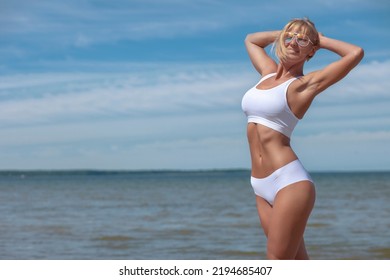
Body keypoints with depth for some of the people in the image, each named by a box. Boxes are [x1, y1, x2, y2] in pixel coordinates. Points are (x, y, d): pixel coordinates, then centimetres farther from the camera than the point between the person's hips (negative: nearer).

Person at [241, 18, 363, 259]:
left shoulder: (304, 84, -3)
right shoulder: (268, 73, 16)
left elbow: (356, 54, -13)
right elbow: (251, 40, 35)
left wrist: (321, 41, 2)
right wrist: (285, 33, 22)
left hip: (290, 181, -7)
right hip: (262, 187, 7)